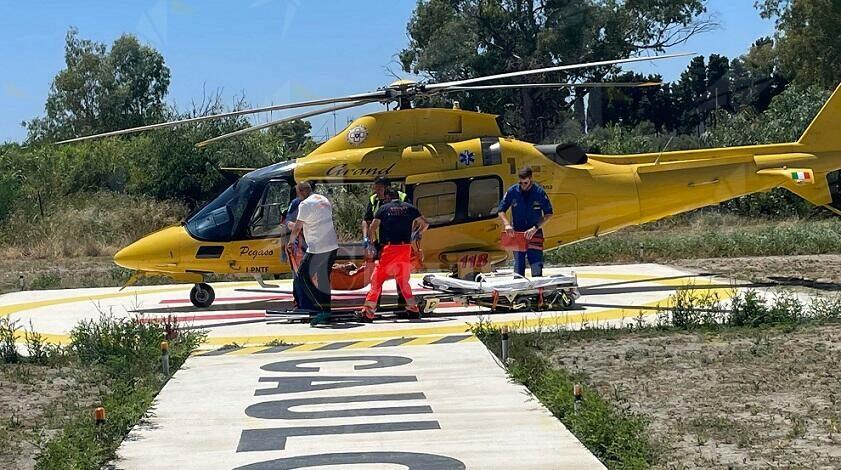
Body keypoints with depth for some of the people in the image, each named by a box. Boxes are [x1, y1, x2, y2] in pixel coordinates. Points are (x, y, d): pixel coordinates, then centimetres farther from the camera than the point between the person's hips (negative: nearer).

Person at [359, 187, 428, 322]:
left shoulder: (383, 208, 4)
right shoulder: (409, 207, 10)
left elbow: (373, 228, -3)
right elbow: (425, 224, 11)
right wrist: (417, 235, 28)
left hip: (389, 248, -3)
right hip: (406, 248, 3)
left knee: (377, 279, 1)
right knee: (403, 279, 18)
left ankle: (368, 311, -5)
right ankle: (413, 308, 17)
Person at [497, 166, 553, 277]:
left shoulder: (539, 192, -6)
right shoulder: (512, 191, -2)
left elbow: (548, 214, -3)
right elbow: (501, 210, 5)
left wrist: (535, 228, -15)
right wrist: (507, 224, -13)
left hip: (534, 233, -2)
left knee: (537, 266, -6)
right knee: (518, 266, 5)